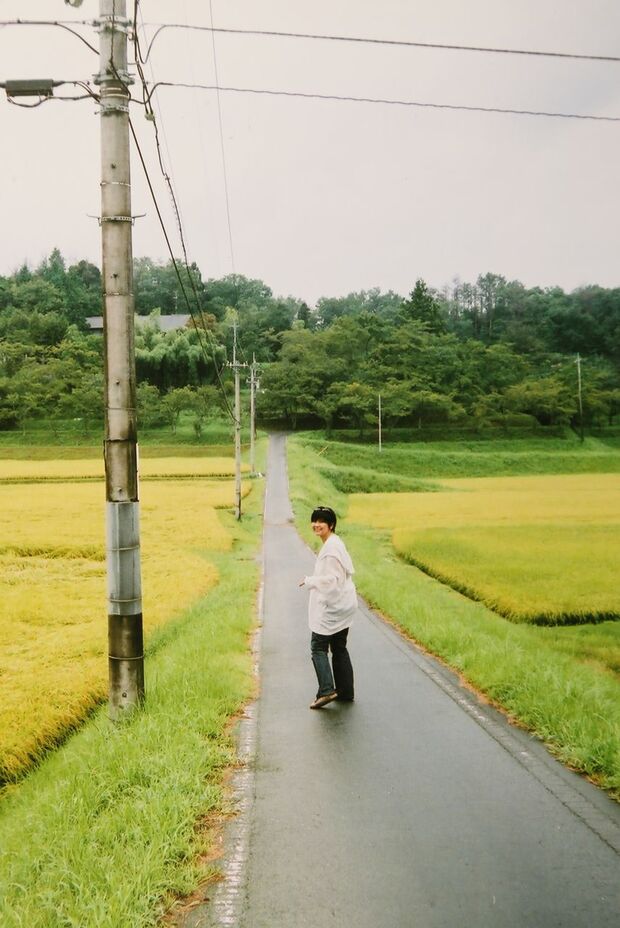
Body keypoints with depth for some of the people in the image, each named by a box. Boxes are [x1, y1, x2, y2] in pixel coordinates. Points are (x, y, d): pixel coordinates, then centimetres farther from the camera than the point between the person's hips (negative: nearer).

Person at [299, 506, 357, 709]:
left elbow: (333, 579, -22)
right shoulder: (336, 543, 13)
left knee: (318, 647, -6)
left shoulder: (331, 548, -18)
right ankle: (345, 692, 19)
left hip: (331, 607, -10)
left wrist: (309, 581, -13)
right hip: (343, 605, 10)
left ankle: (326, 690, -14)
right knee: (339, 648, 15)